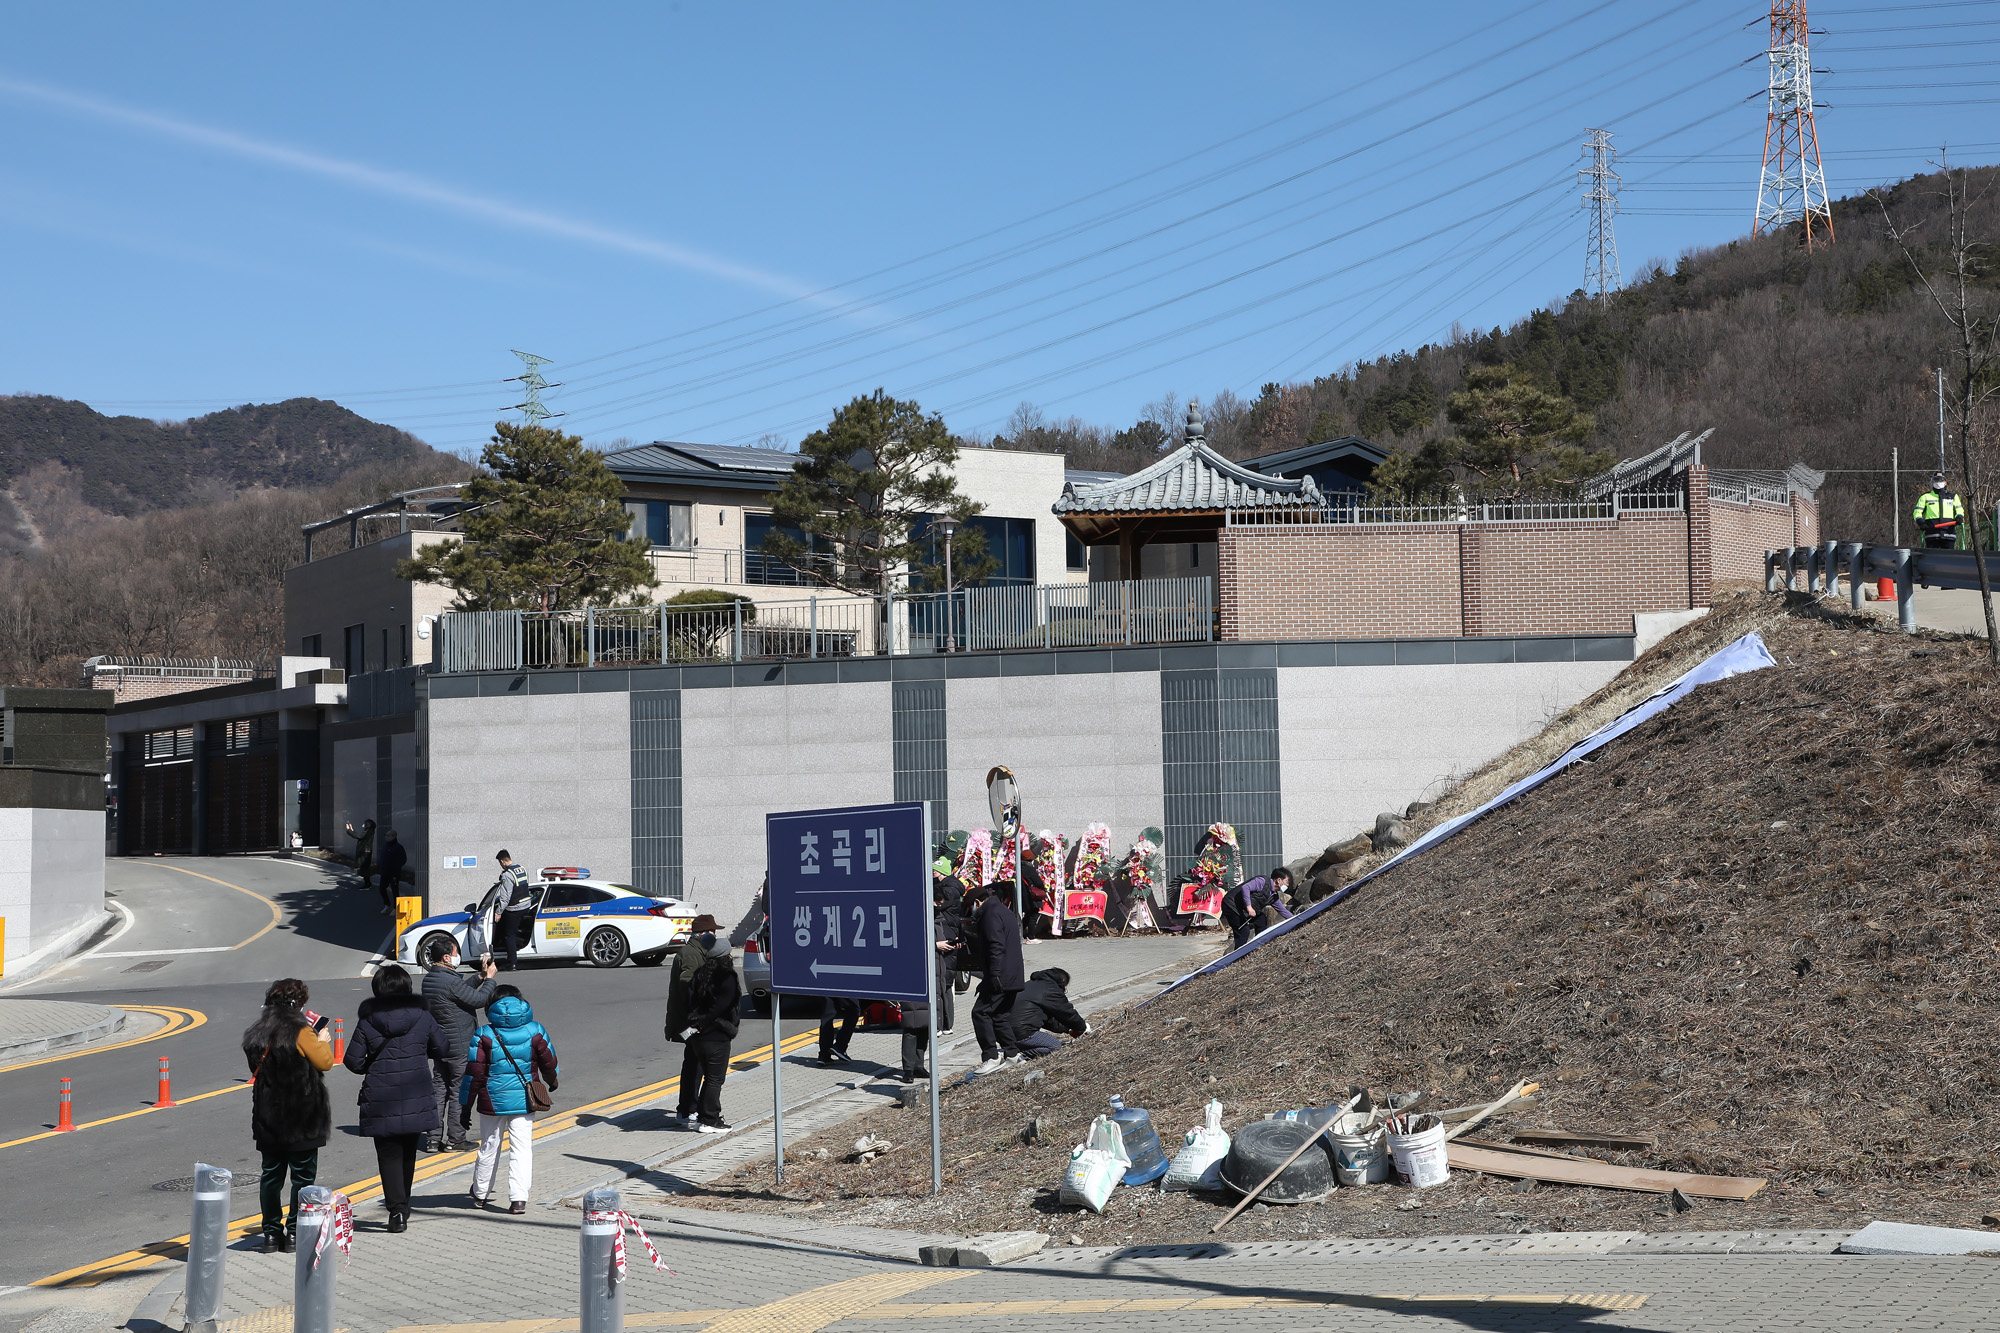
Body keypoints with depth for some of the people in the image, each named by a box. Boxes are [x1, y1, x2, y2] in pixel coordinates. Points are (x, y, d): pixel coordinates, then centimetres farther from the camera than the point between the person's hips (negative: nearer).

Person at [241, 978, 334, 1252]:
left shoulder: (255, 1033, 6)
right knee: (303, 1174, 3)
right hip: (301, 1117, -6)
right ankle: (295, 1231, 2)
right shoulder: (300, 1031, -14)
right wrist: (322, 1041, 6)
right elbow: (324, 1061, -15)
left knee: (271, 1173, 12)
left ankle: (272, 1233, 12)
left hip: (267, 1116, 6)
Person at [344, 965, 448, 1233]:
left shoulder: (367, 1020, -6)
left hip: (380, 1101, -2)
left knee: (389, 1155, 5)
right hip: (415, 1100, 2)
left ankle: (397, 1210, -5)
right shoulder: (422, 1016, -3)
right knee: (407, 1155, 16)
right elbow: (441, 1049, 5)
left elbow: (354, 1060, -6)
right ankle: (402, 1208, 25)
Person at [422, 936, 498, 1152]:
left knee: (439, 1090, 11)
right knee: (460, 1093, 2)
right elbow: (480, 999, -16)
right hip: (460, 1046, -8)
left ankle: (434, 1139, 12)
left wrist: (480, 977, 10)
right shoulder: (450, 982, -22)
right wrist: (489, 978, -2)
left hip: (440, 1044, 8)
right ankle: (455, 1140, 7)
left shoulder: (429, 979, 7)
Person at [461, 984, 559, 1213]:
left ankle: (481, 1193, 31)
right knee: (521, 1148, 2)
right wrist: (552, 1083, 30)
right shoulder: (535, 1032, -3)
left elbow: (473, 1074, -7)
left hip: (492, 1102, 0)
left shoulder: (484, 1035, -7)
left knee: (489, 1147, 15)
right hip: (523, 1102, 0)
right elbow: (549, 1064, 7)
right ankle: (518, 1198, -8)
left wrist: (466, 1107, 1)